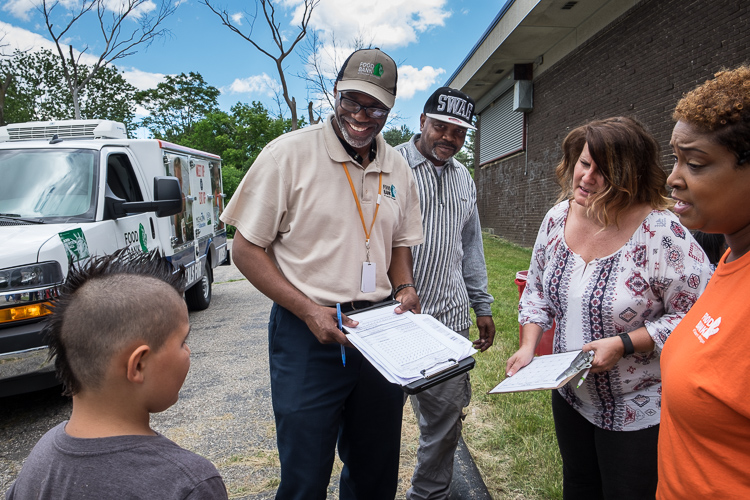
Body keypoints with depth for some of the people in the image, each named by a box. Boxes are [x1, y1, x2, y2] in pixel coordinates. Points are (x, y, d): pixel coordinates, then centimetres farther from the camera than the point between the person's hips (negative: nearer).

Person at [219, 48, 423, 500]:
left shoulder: (397, 168, 7)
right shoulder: (289, 153, -9)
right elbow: (246, 249, -8)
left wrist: (405, 288, -2)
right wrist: (308, 310, -17)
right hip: (307, 333, -4)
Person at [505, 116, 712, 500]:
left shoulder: (662, 233, -24)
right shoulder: (558, 217, -5)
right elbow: (537, 290, 5)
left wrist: (623, 344, -25)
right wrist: (528, 345, -6)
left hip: (638, 411, -5)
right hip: (570, 396, 6)